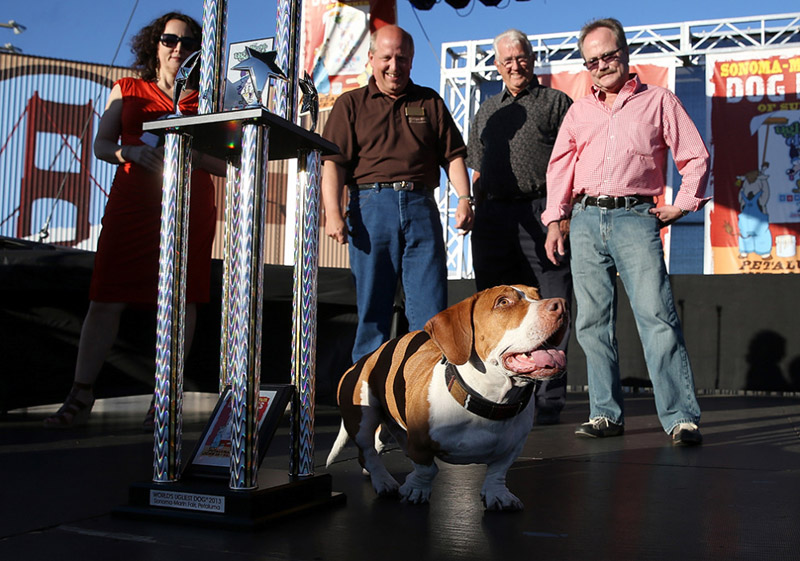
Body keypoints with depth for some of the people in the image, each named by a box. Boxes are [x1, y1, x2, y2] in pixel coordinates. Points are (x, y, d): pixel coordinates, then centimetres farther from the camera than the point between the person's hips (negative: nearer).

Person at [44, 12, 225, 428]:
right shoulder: (126, 91, 16)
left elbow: (229, 164, 7)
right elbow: (101, 144, 9)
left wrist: (195, 155, -12)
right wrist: (130, 152, -12)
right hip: (132, 202, 0)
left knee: (181, 300, -3)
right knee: (106, 297, -6)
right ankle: (80, 396, 2)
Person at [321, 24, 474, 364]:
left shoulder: (430, 103, 19)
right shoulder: (351, 104, 12)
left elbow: (453, 156, 14)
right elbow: (333, 163, 2)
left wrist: (464, 199, -2)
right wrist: (333, 214, -11)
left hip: (421, 207, 2)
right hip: (371, 205, -1)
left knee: (431, 305, -2)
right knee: (372, 303, 2)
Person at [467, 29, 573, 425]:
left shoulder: (557, 103, 9)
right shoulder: (487, 111, 23)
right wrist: (477, 217, 10)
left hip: (541, 214, -4)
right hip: (494, 218, 5)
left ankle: (548, 399, 1)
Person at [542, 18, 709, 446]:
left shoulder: (658, 101, 11)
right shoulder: (579, 111, 19)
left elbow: (696, 157, 11)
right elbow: (559, 168, 17)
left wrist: (681, 205, 2)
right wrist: (554, 222, 8)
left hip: (635, 218, -3)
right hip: (585, 221, 4)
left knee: (657, 317, -12)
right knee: (592, 322, 2)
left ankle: (681, 417, -9)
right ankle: (606, 414, 10)